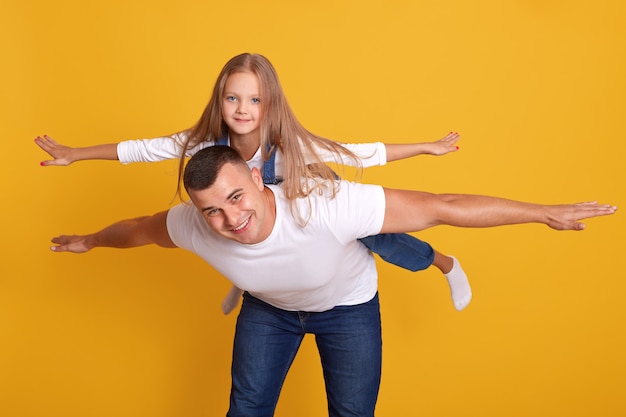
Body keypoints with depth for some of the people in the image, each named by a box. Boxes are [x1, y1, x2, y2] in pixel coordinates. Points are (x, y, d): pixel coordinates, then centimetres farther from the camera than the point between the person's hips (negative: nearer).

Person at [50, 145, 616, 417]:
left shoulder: (325, 205, -45)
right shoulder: (195, 226, -31)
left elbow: (438, 207, -39)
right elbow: (139, 228, -6)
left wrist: (544, 213, -32)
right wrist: (89, 241, 14)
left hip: (348, 306, -2)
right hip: (268, 308, 3)